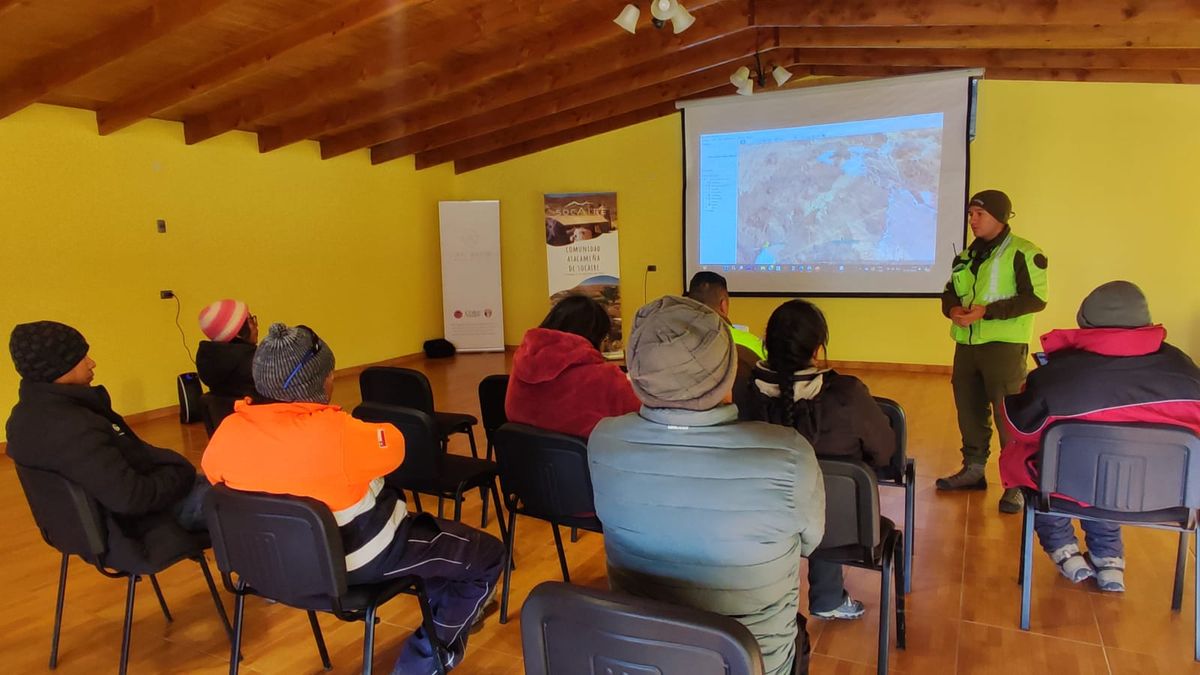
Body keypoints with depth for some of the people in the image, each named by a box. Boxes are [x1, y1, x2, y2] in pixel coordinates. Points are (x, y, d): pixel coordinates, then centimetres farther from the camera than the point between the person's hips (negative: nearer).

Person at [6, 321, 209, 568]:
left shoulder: (29, 412, 1)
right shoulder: (72, 428, -31)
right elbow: (132, 498, -32)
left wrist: (176, 468, 0)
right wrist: (181, 473, -15)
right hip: (139, 528, -10)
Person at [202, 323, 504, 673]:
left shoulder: (229, 432, -14)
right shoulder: (335, 432, -33)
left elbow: (211, 472, 9)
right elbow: (392, 445, -13)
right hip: (361, 559, -8)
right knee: (488, 555, 7)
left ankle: (447, 609, 45)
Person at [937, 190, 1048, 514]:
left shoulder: (1023, 253, -8)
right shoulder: (967, 255, 16)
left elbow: (1035, 298, -15)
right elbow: (950, 291, 19)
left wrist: (985, 311, -21)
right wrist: (953, 309, -5)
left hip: (1004, 345, -7)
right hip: (966, 343, 7)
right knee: (969, 410, 14)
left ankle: (1018, 484, 5)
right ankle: (973, 469, 29)